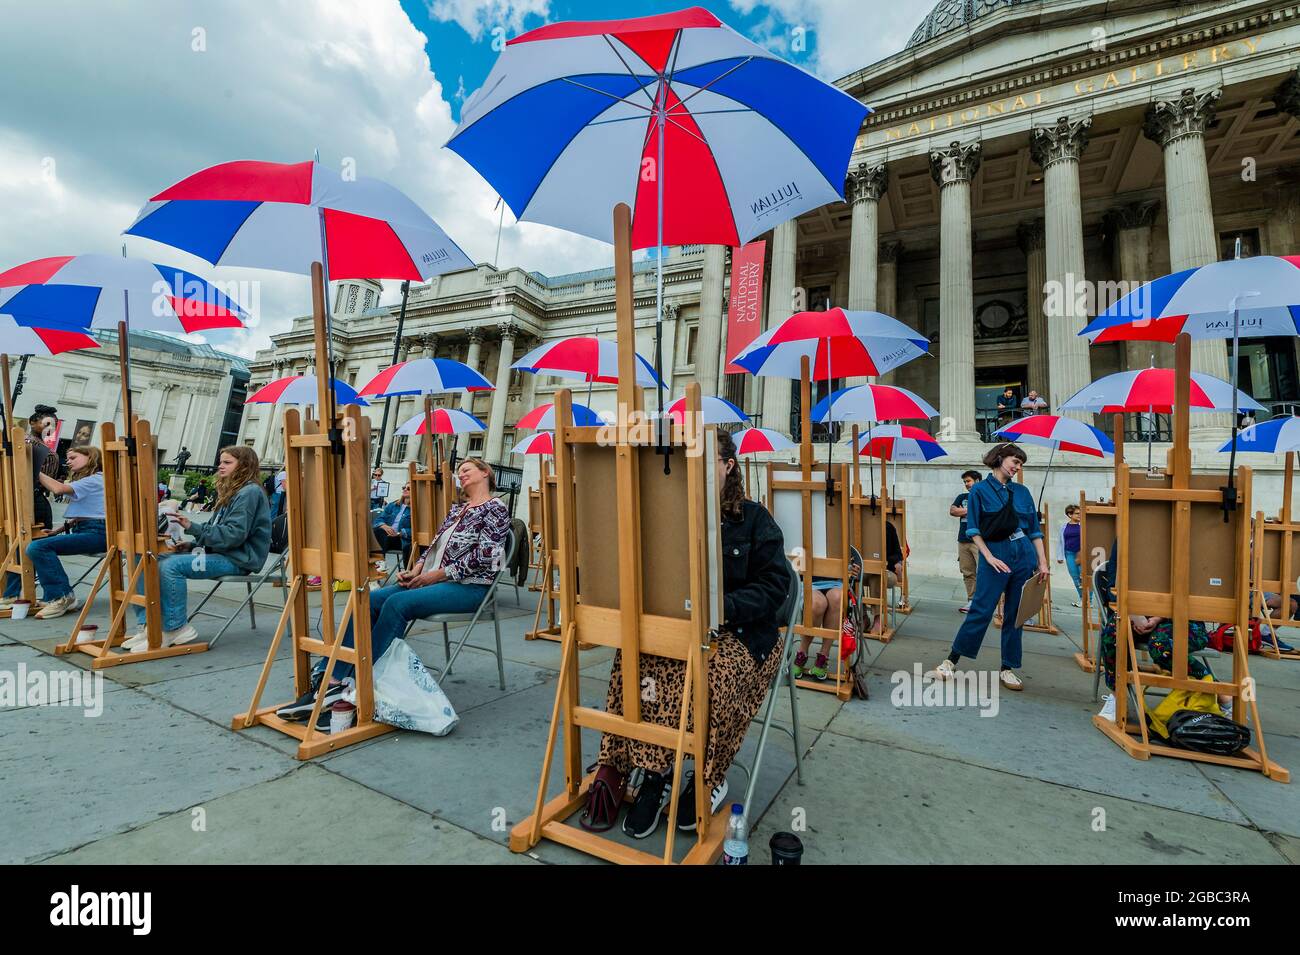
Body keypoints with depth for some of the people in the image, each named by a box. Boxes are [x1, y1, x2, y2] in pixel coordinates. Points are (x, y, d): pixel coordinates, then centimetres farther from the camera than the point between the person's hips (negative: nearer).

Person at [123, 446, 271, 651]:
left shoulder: (249, 492, -10)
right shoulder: (232, 492, 22)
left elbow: (233, 535, -20)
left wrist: (193, 528, -19)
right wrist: (194, 543, 6)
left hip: (237, 558, -10)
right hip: (220, 551, 10)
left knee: (171, 566, -25)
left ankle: (175, 628, -13)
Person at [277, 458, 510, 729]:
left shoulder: (496, 508, -1)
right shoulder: (457, 508, 24)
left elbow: (484, 554, -13)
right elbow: (435, 545, 21)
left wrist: (438, 574, -14)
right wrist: (416, 570, 1)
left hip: (469, 585, -8)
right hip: (433, 578, 8)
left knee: (397, 603, -30)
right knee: (369, 600, -14)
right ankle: (328, 680, -21)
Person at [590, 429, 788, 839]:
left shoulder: (754, 519, 2)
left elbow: (773, 586, -4)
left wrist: (721, 607, -20)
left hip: (741, 632, -2)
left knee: (718, 676, -33)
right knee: (634, 660, -28)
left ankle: (710, 780, -6)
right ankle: (654, 774, -17)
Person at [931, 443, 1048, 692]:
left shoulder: (1023, 492, 11)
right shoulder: (979, 490, 0)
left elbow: (1035, 529, 11)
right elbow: (973, 529, -4)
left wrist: (1042, 561, 6)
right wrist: (989, 557, -11)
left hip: (1024, 554, 4)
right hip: (995, 553, -4)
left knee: (1016, 614, 8)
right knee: (981, 610, -7)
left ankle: (1007, 668, 18)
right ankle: (952, 660, 3)